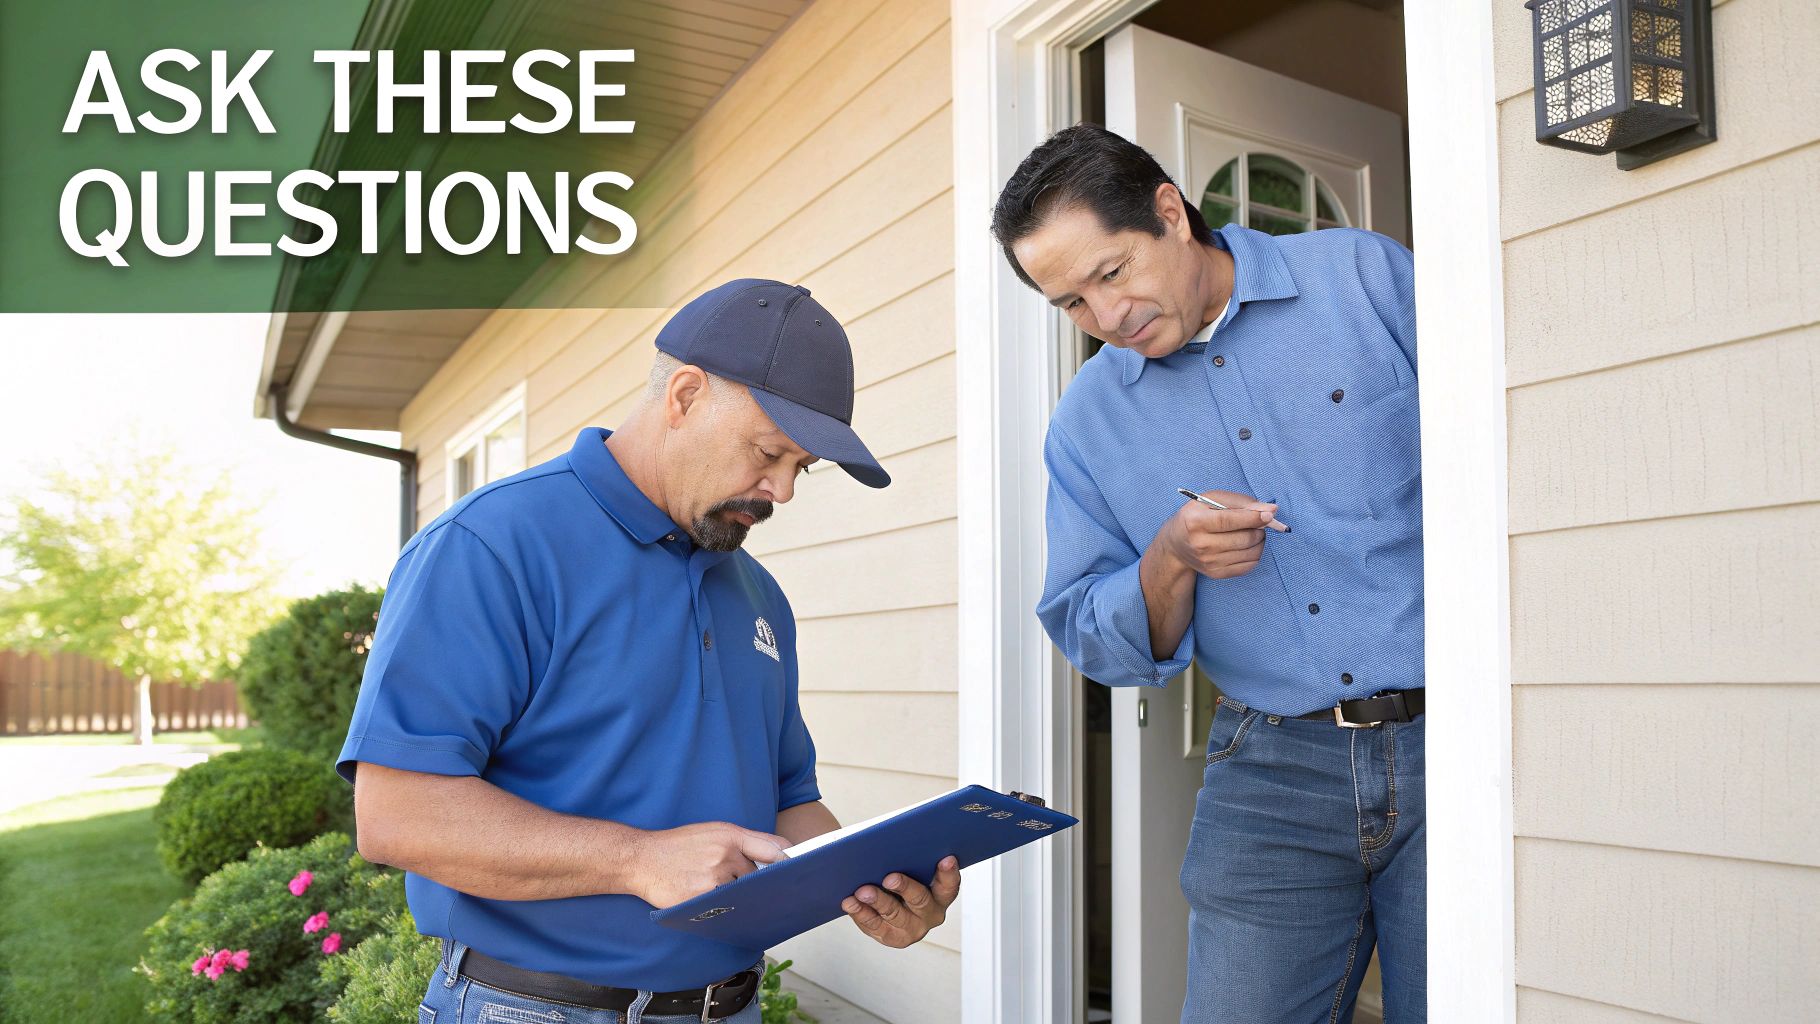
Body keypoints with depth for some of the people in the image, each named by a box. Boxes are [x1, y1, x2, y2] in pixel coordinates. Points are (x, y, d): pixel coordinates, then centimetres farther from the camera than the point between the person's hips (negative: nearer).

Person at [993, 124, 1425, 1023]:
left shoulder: (1366, 276, 0)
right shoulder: (1088, 422, 5)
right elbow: (1095, 644, 8)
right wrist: (1171, 560, -12)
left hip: (1452, 741, -1)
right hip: (1272, 773, 2)